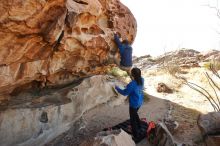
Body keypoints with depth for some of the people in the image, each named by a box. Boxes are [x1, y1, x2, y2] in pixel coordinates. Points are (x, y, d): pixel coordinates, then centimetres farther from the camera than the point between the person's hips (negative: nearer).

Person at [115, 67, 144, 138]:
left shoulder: (132, 84, -32)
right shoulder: (141, 80, -10)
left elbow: (125, 93, -19)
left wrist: (117, 88, -5)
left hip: (134, 104, -8)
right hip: (140, 102, 8)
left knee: (132, 119, 13)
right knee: (135, 114, 32)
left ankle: (135, 134, 29)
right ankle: (139, 127, 52)